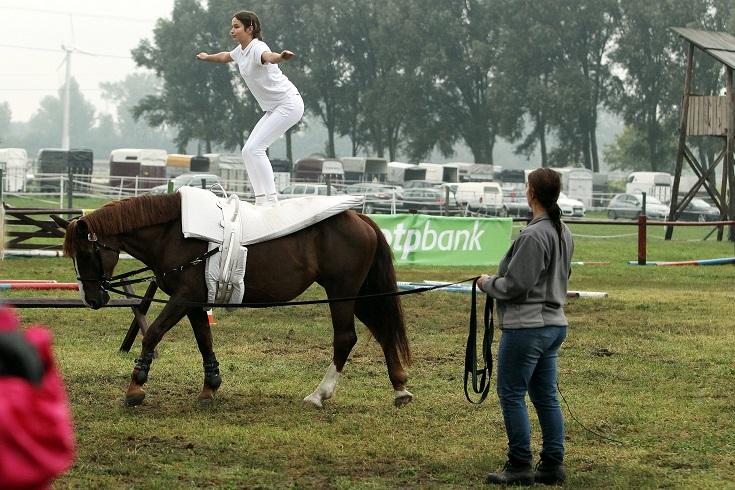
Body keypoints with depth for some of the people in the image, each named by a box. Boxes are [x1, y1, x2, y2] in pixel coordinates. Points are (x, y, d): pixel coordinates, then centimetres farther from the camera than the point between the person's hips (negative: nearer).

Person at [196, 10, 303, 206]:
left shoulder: (257, 48, -19)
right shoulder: (241, 50, 9)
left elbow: (269, 56, -45)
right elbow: (226, 56, 35)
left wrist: (280, 56, -68)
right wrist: (207, 57, 52)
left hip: (289, 105, -10)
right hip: (274, 109, 10)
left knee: (255, 148, -18)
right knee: (248, 151, 6)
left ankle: (271, 201, -18)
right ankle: (262, 200, 6)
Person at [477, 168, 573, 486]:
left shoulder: (533, 236, -20)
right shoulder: (564, 233, 10)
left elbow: (515, 286, -20)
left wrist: (488, 283, 0)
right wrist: (498, 280, 19)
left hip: (526, 328, -9)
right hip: (554, 324, 9)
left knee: (511, 395, 0)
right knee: (546, 397, 13)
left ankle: (520, 467, 2)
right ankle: (553, 465, 15)